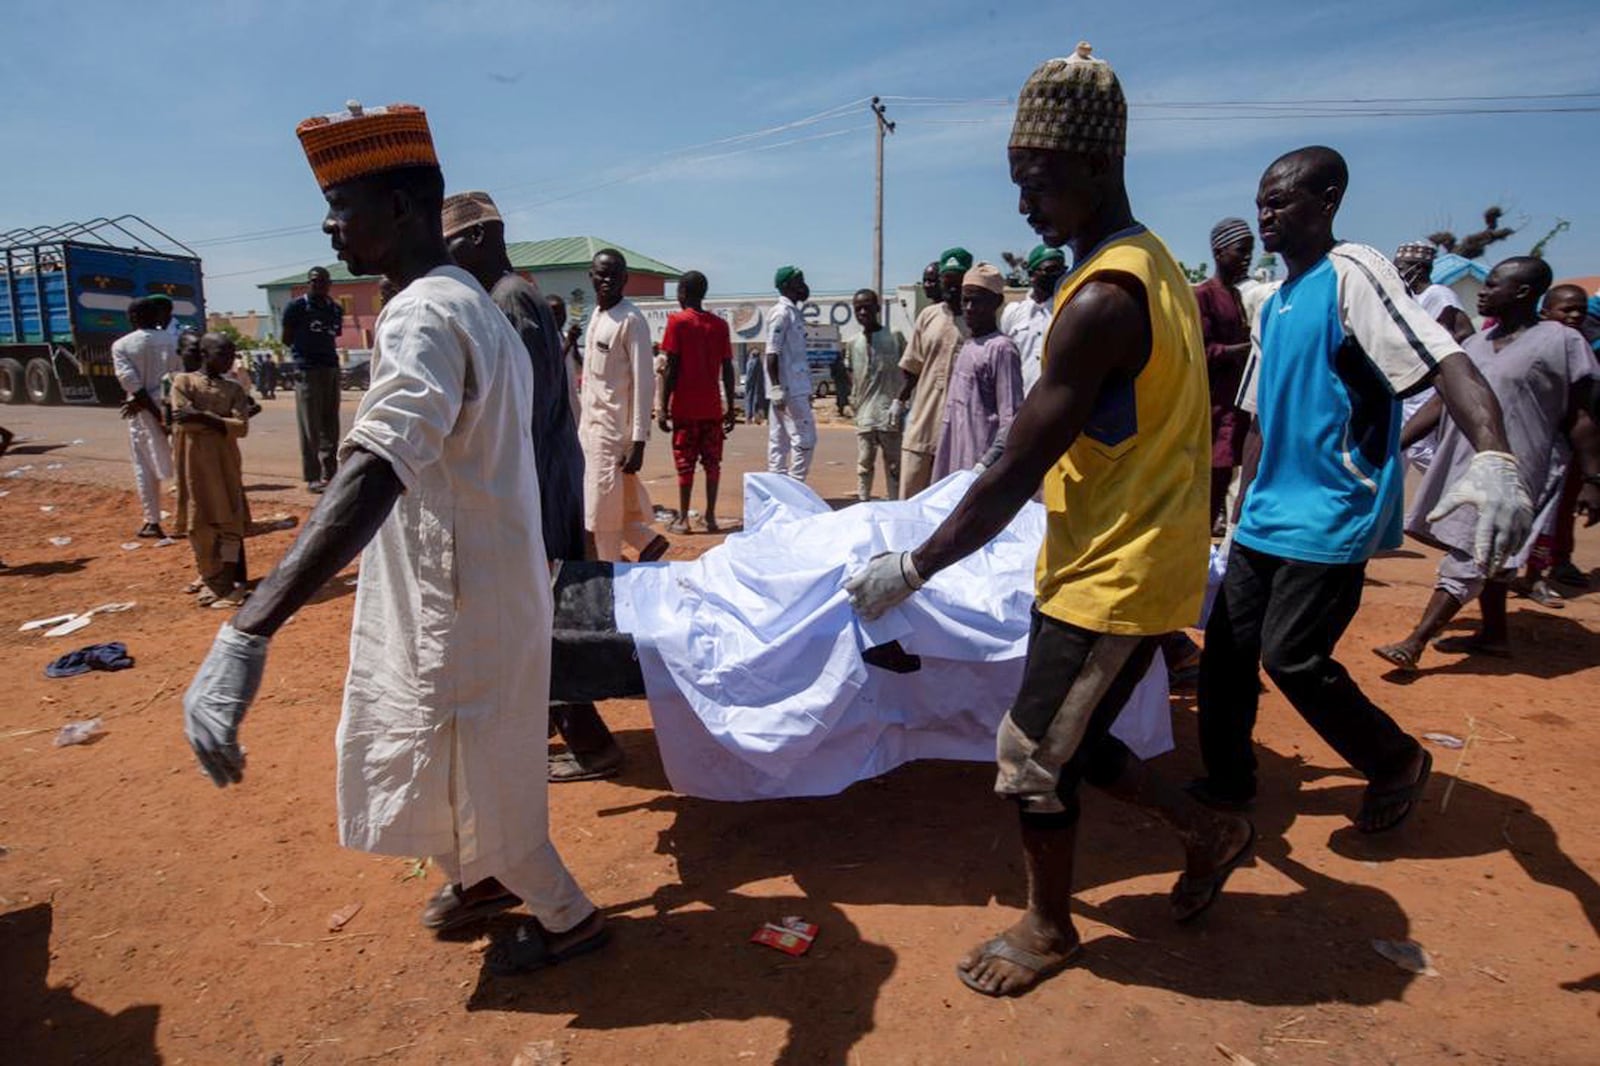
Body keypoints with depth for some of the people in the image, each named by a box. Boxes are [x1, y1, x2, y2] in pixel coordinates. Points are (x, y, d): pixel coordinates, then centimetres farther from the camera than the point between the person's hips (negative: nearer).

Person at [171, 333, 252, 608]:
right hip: (196, 462, -2)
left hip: (227, 461, 2)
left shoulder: (234, 389, 7)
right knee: (201, 523, 3)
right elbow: (184, 421, -10)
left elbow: (241, 428, -6)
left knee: (230, 522, 0)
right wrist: (221, 422, -10)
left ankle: (232, 584, 4)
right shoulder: (183, 381, 1)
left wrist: (203, 417, -16)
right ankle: (211, 580, 15)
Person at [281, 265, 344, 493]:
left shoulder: (335, 308, 14)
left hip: (331, 368, 6)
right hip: (307, 370, -6)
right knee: (310, 427, -5)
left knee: (331, 426, 9)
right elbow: (286, 339, 0)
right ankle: (312, 478, 0)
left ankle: (329, 474, 16)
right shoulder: (297, 306, -2)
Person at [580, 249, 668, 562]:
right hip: (592, 425, 8)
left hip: (615, 428, -8)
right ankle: (648, 540, 25)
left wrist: (638, 441, -20)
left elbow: (643, 383, -16)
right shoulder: (596, 316, 12)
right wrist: (583, 424, 15)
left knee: (605, 511, -3)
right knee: (598, 504, 12)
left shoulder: (631, 320, -12)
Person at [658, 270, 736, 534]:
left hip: (685, 407, -3)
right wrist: (730, 407, 11)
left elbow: (672, 368, -8)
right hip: (713, 407, 3)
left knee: (685, 462, 2)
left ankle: (683, 519, 4)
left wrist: (664, 407, -5)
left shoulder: (678, 322, -4)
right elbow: (727, 369, 5)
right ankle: (711, 517, 6)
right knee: (712, 462, 7)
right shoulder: (720, 324, 7)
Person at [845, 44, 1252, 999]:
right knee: (1068, 740, 21)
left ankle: (1050, 929, 28)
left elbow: (1016, 473, -22)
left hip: (1114, 576, -9)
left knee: (1035, 756, 6)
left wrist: (913, 569, -14)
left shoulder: (1103, 299, -23)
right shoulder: (1154, 266, 9)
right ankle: (1211, 829, 37)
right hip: (1135, 555, 10)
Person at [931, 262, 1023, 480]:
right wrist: (942, 457, 17)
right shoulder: (966, 347, 16)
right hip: (955, 462, 8)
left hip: (979, 462, -8)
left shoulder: (1001, 348, -10)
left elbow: (1011, 419, -16)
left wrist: (988, 464, -21)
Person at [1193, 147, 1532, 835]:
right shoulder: (1273, 307, 14)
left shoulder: (1350, 274, -11)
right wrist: (1242, 514, 22)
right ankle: (1228, 781, 25)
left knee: (1290, 657, -6)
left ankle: (1399, 765, 20)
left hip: (1330, 520, -8)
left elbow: (1442, 359, -25)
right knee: (1227, 645, 8)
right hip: (1267, 520, 8)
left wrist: (1494, 459, -41)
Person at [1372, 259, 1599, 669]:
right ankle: (1494, 635, 30)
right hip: (1462, 468, 7)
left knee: (1466, 562, -10)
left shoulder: (1561, 342, -8)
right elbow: (1440, 401, 11)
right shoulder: (1474, 345, 10)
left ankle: (1414, 644, -12)